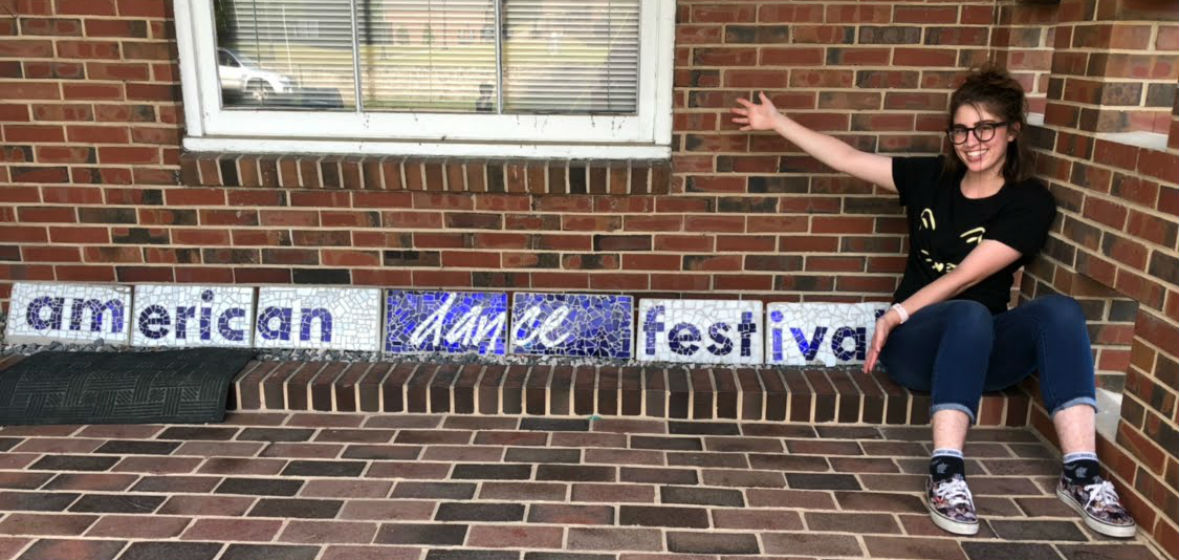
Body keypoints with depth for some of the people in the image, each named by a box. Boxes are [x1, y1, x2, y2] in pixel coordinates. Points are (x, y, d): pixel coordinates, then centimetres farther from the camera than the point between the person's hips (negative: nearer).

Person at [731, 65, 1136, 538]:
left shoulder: (1029, 202, -4)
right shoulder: (930, 178, 5)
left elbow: (964, 276, -13)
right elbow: (847, 158, 8)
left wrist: (899, 312, -20)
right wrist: (776, 121, 10)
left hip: (988, 349, 0)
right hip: (917, 343, 0)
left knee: (1060, 311, -29)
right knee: (969, 316, -35)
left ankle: (1081, 474, -35)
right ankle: (945, 475, -43)